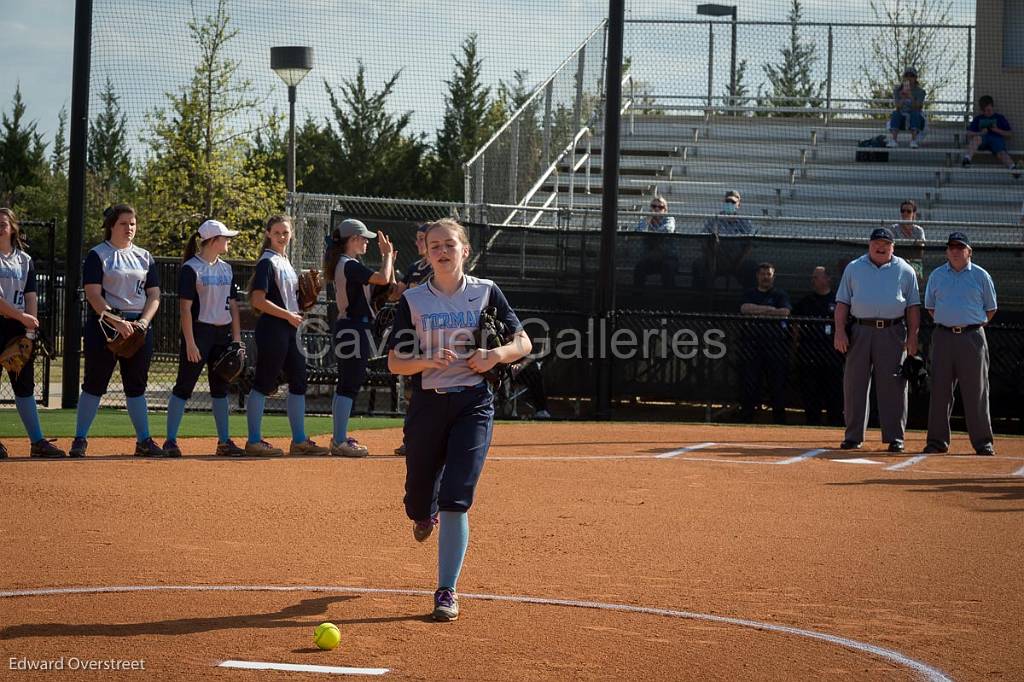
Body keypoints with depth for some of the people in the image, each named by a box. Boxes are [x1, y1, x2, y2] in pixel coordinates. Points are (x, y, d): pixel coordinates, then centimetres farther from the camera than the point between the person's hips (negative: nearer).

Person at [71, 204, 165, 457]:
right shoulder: (98, 255, -1)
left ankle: (144, 441, 11)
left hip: (139, 326, 4)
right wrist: (117, 322, -22)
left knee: (137, 385, 8)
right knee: (95, 382, -3)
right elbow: (93, 294, -11)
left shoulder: (145, 257, 13)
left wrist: (143, 322, -8)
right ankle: (80, 439, 2)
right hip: (105, 324, -4)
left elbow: (154, 294, 10)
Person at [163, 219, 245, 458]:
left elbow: (233, 305, 15)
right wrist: (190, 343, -18)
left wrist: (237, 338, 8)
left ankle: (224, 442, 15)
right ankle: (171, 441, -2)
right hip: (199, 331, -7)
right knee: (184, 386, -5)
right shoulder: (191, 268, -8)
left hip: (223, 334, 7)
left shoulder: (226, 268, 13)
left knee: (221, 387, 10)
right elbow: (185, 308, -13)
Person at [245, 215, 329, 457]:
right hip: (272, 328, -9)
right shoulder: (267, 262, -8)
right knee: (263, 383, -6)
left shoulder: (286, 262, 18)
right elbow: (258, 301, -17)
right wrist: (288, 315, -18)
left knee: (298, 382, 9)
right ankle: (254, 441, -3)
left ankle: (299, 441, 15)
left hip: (291, 328, 9)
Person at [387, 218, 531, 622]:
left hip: (473, 405, -2)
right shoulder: (413, 300, 3)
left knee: (456, 501, -12)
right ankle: (427, 512, 50)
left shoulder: (486, 293, 3)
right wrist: (428, 361, -18)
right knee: (418, 502, 11)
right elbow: (394, 362, 1)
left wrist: (496, 355, -14)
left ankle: (447, 591, -6)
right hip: (427, 404, 2)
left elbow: (523, 343, 6)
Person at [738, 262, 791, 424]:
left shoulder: (780, 295, 12)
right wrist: (768, 309, -7)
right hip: (753, 342, 1)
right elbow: (745, 308, -4)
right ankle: (745, 418, 1)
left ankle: (779, 419, 0)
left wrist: (757, 311, -7)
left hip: (775, 342, -1)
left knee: (778, 383, -3)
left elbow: (785, 312, -7)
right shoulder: (750, 294, 16)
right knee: (750, 382, -2)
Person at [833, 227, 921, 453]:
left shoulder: (905, 271, 10)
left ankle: (895, 437, 0)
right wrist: (840, 331, -1)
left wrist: (912, 336, -1)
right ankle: (853, 436, 8)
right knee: (855, 383, 1)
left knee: (893, 384, -4)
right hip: (860, 331, 1)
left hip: (892, 332, -1)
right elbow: (842, 301, 11)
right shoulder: (854, 268, 13)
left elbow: (913, 306, 8)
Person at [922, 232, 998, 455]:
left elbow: (990, 309, 11)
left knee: (976, 391, -2)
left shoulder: (980, 276, 5)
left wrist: (975, 326, 4)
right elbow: (930, 306, 19)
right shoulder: (937, 275, 11)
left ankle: (982, 442, 2)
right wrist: (946, 323, 9)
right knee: (940, 389, 1)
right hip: (943, 336, 2)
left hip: (972, 336, -2)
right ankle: (937, 440, 6)